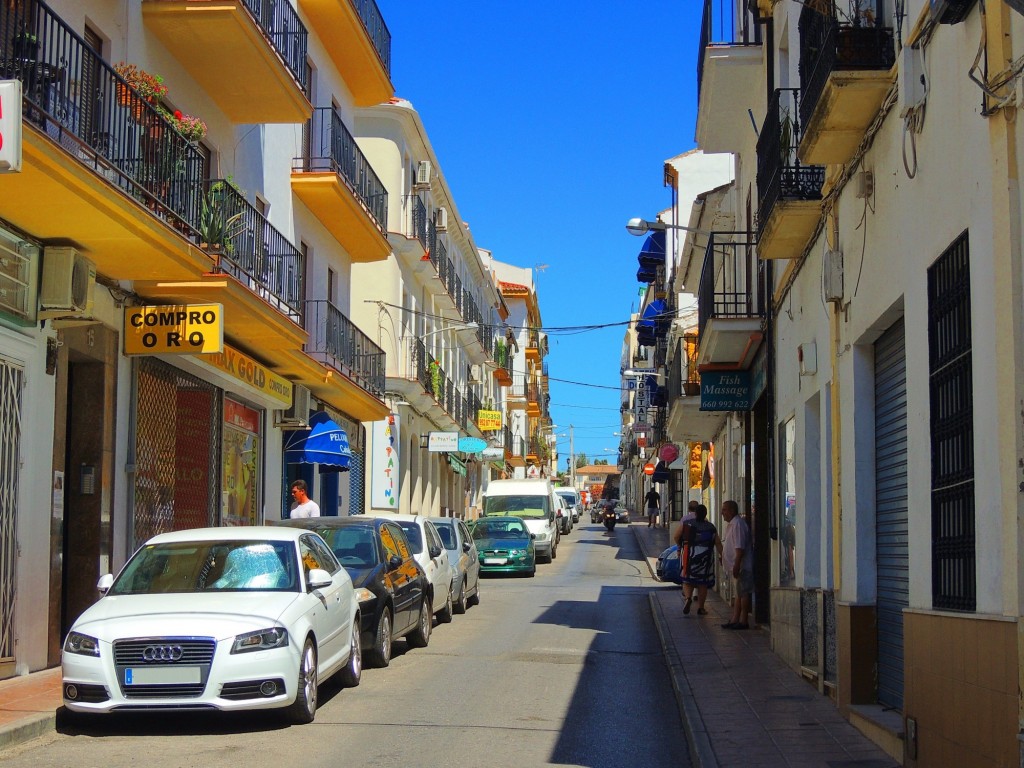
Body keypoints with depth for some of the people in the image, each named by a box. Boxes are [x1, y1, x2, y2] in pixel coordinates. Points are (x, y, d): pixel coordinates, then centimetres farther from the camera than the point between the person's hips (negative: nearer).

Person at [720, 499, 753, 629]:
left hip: (742, 566, -11)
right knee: (739, 593, 12)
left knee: (743, 593, -6)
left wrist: (736, 565, -25)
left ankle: (743, 621, -3)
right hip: (738, 566, 11)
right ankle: (735, 620, 16)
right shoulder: (733, 524, 17)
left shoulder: (737, 524, -16)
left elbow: (740, 548, -22)